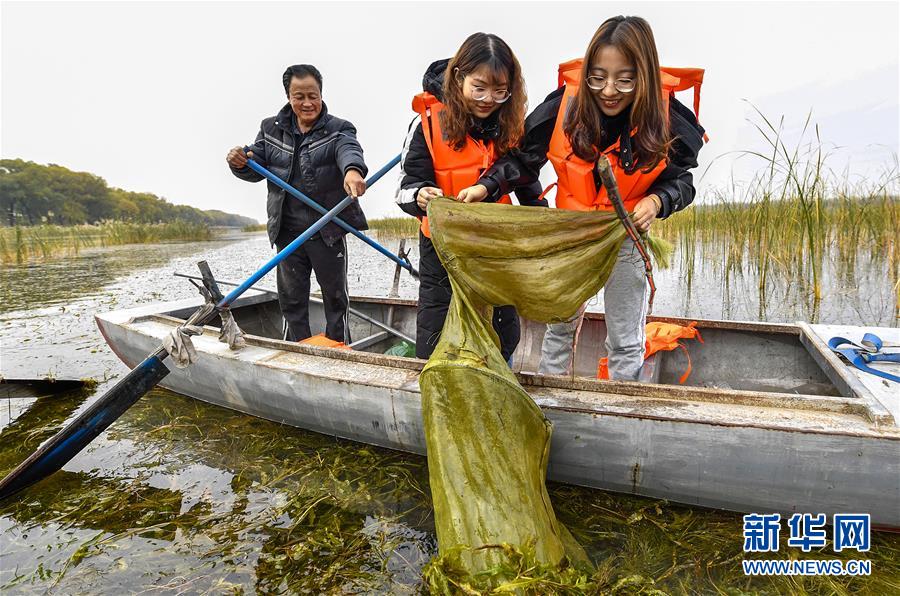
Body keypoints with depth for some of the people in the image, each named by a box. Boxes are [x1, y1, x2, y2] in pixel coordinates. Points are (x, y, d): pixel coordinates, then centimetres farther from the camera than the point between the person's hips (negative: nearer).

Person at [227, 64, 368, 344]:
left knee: (335, 296, 7)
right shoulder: (271, 128, 9)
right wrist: (240, 164, -17)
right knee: (291, 299, 10)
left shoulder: (339, 129, -2)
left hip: (328, 230, -3)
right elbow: (256, 170, 8)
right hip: (287, 231, 4)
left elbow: (349, 151, -24)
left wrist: (352, 170, -48)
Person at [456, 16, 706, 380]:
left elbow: (680, 180, -5)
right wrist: (486, 186, -21)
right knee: (560, 326, 18)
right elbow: (524, 158, -7)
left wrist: (657, 201, -26)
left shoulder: (664, 119, -18)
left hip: (627, 239, -1)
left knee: (625, 340, 14)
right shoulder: (565, 104, -18)